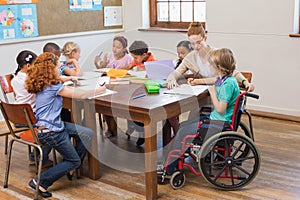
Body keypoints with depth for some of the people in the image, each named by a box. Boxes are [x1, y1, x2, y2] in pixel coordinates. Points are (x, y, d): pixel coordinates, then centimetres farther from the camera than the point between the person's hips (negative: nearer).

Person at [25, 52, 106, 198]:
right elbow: (81, 96, -12)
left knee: (88, 134, 11)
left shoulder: (44, 85, 7)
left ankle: (70, 168, 20)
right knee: (74, 161, 2)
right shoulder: (53, 86, -19)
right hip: (50, 131, -9)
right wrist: (98, 91, 1)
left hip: (55, 125, 9)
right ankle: (40, 183, 1)